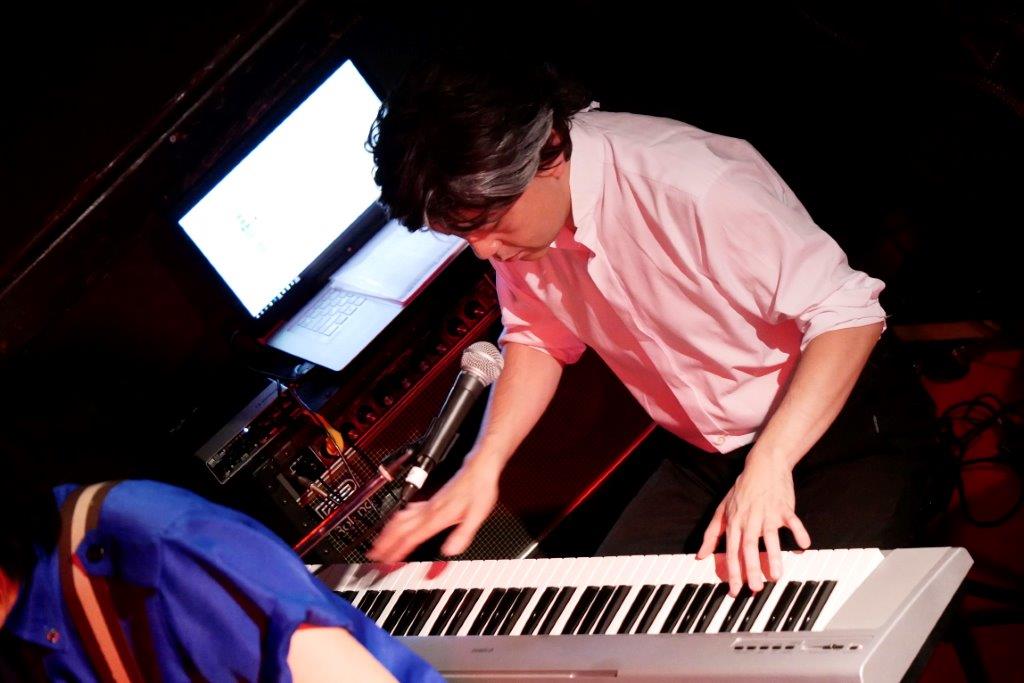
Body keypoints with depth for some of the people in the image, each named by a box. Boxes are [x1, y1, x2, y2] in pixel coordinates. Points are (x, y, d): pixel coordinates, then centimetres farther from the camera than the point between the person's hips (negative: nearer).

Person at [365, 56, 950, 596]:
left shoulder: (689, 187, -31)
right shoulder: (509, 210, -9)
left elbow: (847, 313, -27)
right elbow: (539, 337, 8)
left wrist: (769, 465, -38)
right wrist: (484, 464, -8)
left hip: (840, 423, -6)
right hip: (708, 454, 6)